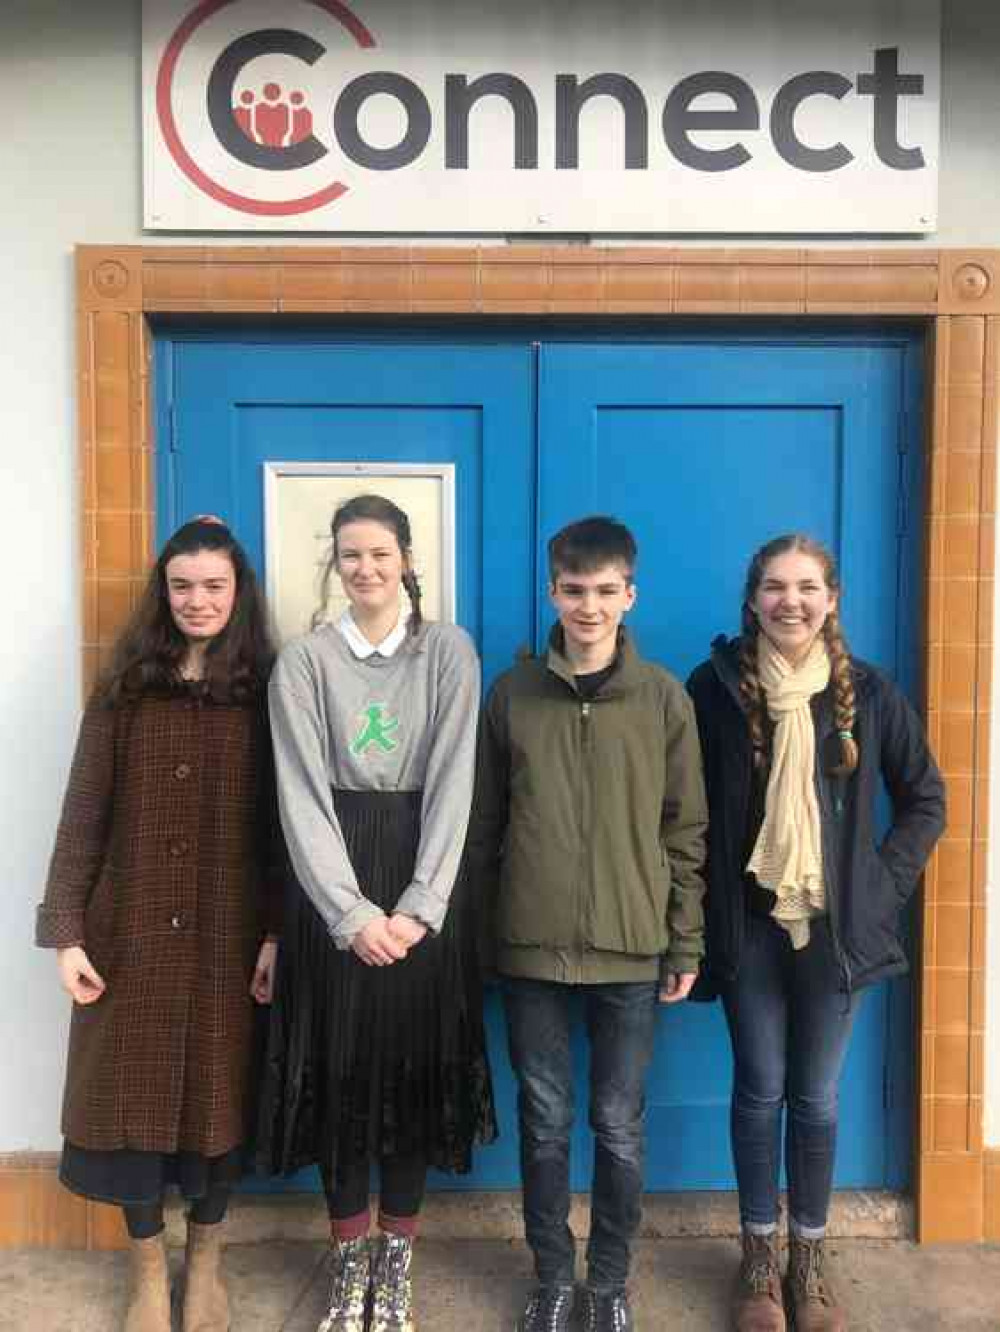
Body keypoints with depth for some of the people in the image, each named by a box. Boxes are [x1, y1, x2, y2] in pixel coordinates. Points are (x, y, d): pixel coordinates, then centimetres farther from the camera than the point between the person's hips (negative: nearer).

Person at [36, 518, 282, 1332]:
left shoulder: (265, 693, -1)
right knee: (133, 1095, 9)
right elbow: (84, 816, 0)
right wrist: (67, 931, -5)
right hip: (133, 931, 1)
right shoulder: (124, 691, 1)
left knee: (219, 1095, 12)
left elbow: (278, 822, -2)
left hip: (229, 935, 0)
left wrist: (277, 931, -7)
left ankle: (206, 1265, 36)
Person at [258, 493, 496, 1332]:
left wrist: (419, 908, -14)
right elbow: (304, 796, -6)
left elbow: (453, 783, -6)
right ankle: (349, 1265, 27)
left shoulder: (450, 652, 0)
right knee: (340, 1071, 7)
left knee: (416, 1070, 7)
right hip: (334, 889, 0)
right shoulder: (304, 661, 0)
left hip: (424, 885, 0)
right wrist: (351, 913, -14)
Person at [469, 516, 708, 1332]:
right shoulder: (514, 693, 1)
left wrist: (686, 944, 1)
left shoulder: (664, 698, -2)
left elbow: (687, 831, 1)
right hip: (532, 948, 1)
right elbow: (484, 824, 5)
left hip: (631, 950, 0)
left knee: (620, 1128, 12)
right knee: (546, 1124, 13)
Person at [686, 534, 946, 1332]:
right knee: (760, 1091, 10)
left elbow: (926, 800, 6)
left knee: (817, 1097, 12)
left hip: (836, 925, 1)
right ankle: (759, 1258, 30)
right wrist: (702, 903, -5)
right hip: (749, 923, -1)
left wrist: (883, 884, -2)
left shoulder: (869, 694, -3)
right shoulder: (715, 687, -6)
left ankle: (809, 1258, 32)